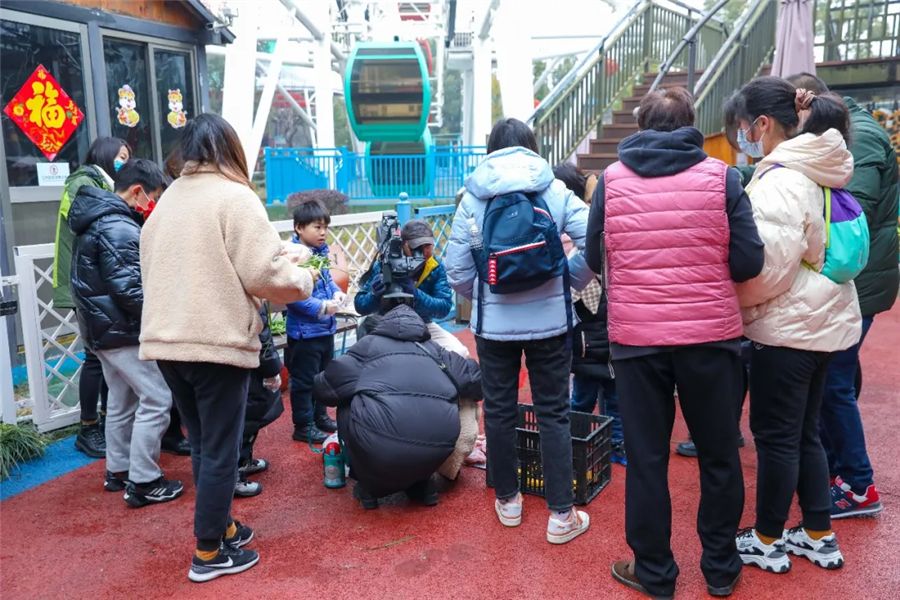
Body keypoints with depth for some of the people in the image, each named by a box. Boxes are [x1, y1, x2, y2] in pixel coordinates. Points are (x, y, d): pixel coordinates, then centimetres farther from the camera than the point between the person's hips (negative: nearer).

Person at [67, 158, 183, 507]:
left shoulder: (96, 219, 13)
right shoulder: (118, 228, -20)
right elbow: (129, 290, -25)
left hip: (102, 327, 11)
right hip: (123, 331, -11)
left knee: (123, 400, 19)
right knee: (156, 399, -6)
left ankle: (118, 471, 29)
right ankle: (143, 483, -1)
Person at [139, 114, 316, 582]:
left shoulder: (167, 201, 13)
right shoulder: (233, 196, -9)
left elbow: (158, 270, 16)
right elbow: (265, 274, -16)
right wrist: (304, 277, 4)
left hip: (165, 340, 7)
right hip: (216, 342, -7)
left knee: (202, 443, 19)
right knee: (220, 449, 5)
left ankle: (219, 526, 33)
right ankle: (209, 553, 15)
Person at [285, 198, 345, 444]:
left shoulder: (321, 251, 5)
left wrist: (337, 292, -1)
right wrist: (321, 307, -25)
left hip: (326, 328, 9)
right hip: (305, 331, -9)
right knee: (304, 380, 4)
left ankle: (320, 416, 38)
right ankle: (303, 426, 16)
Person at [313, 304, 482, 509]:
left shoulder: (368, 345, 20)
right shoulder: (435, 349, 28)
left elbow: (323, 389, 18)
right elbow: (477, 381, 29)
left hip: (380, 443, -3)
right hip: (438, 444, 3)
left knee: (347, 407, 27)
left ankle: (369, 486, 24)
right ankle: (422, 484, 28)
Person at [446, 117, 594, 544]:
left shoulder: (473, 198, 0)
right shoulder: (555, 191, -1)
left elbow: (457, 270, -2)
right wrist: (572, 279, 5)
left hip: (494, 322, 0)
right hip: (549, 319, 0)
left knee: (499, 410, 14)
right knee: (553, 413, 8)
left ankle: (507, 501, 28)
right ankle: (561, 516, 12)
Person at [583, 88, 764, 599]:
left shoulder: (612, 179, -1)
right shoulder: (720, 176, -4)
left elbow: (595, 259, 6)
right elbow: (749, 263, -6)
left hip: (635, 338, 0)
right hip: (711, 334, 0)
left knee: (646, 458, 13)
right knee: (719, 455, 18)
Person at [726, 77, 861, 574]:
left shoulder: (780, 181, -20)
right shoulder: (815, 172, 10)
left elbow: (767, 264, -24)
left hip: (787, 326, -9)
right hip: (822, 319, 9)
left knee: (775, 435, 4)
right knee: (804, 432, 18)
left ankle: (767, 541, 19)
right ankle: (818, 536, 29)